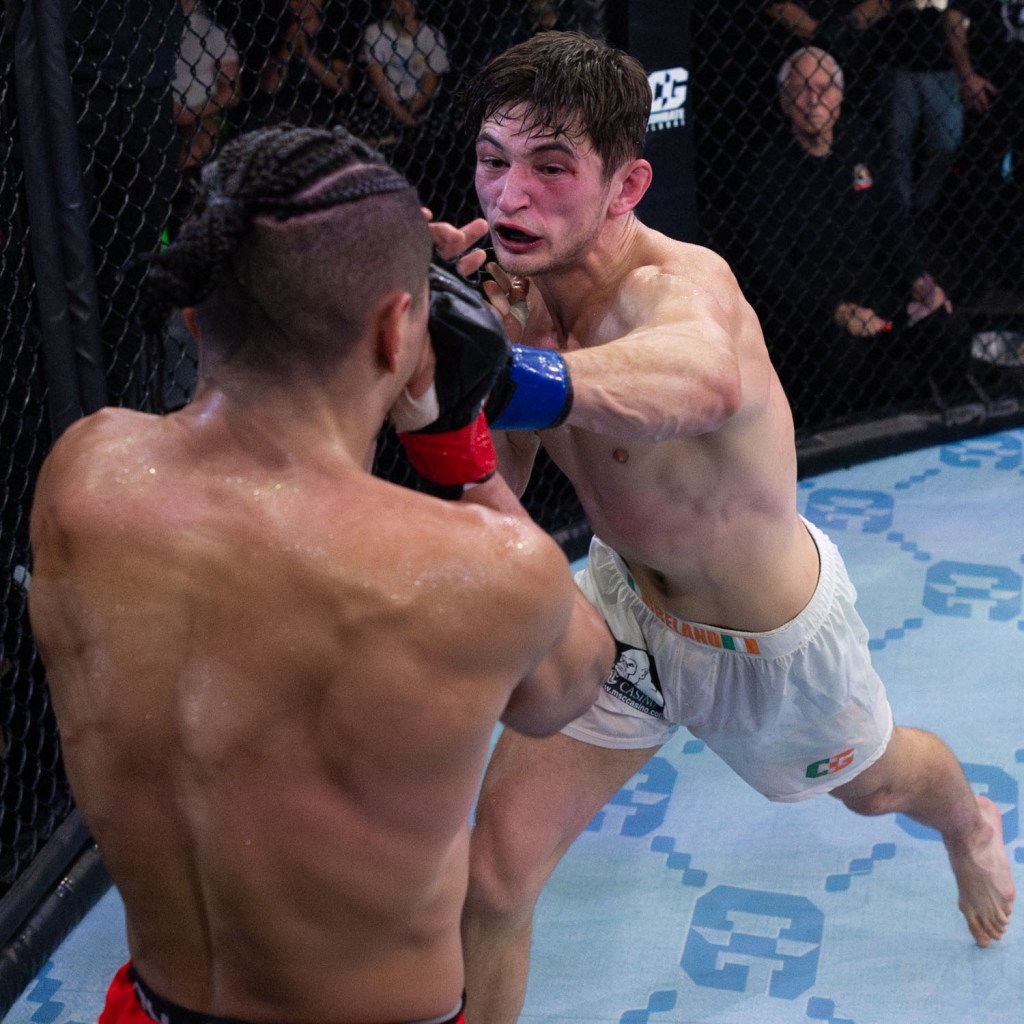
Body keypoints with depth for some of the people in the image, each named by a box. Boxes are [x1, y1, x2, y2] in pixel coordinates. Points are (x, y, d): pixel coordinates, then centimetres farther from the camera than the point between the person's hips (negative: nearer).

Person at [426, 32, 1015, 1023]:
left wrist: (502, 367, -83)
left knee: (874, 785, 29)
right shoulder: (513, 290, -18)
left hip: (772, 636, -3)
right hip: (624, 597, 4)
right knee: (496, 865, -6)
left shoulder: (681, 282, -39)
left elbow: (706, 378, -65)